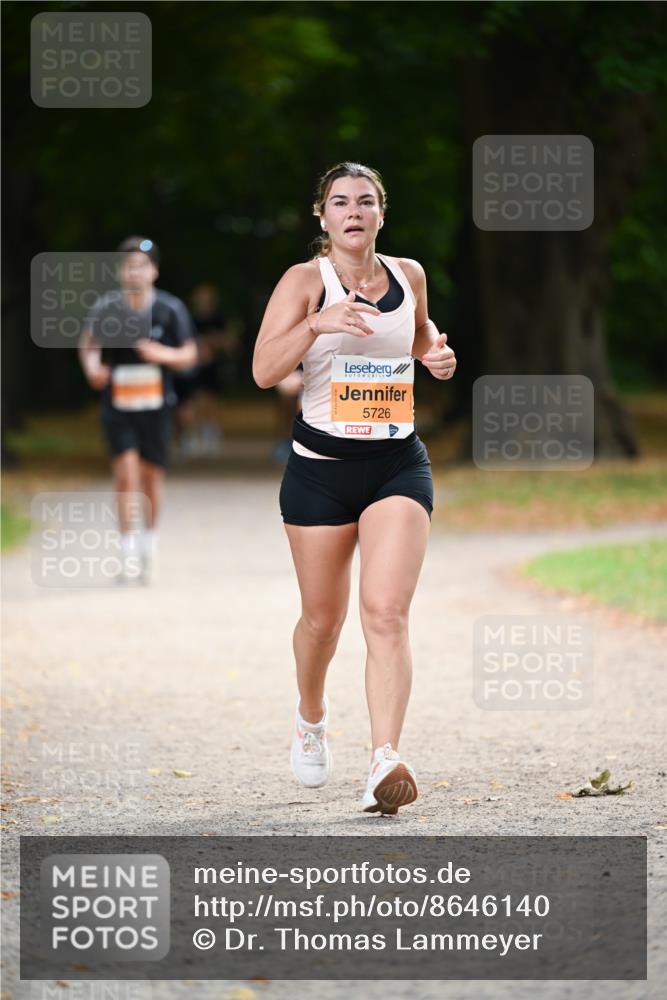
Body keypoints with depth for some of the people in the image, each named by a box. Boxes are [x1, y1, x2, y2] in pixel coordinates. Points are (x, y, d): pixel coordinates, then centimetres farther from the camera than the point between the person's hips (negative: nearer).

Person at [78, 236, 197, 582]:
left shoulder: (170, 309, -3)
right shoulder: (106, 307, -4)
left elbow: (189, 354, 3)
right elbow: (88, 344, 11)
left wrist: (163, 354, -18)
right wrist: (92, 367, -11)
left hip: (156, 406, 1)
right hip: (118, 404, -1)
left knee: (152, 474, 9)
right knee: (125, 472, -13)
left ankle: (148, 548, 28)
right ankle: (127, 551, -10)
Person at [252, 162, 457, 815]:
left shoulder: (408, 274, 8)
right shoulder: (305, 280, -4)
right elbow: (264, 370, -15)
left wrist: (435, 354, 6)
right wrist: (317, 323, -30)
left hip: (398, 466, 1)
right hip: (321, 466, -1)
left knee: (386, 613, -15)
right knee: (323, 619, 11)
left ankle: (384, 762, -25)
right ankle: (311, 715, 43)